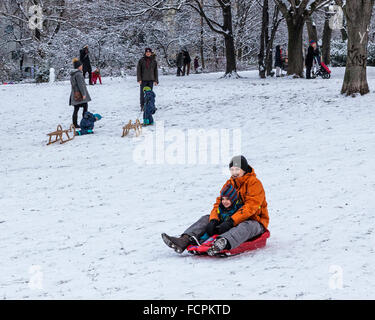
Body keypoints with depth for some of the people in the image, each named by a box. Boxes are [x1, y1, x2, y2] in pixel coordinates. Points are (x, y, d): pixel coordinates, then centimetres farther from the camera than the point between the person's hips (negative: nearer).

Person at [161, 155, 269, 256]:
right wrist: (213, 220, -17)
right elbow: (219, 203, 4)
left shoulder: (254, 183, -12)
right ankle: (185, 240, -30)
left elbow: (250, 207, -24)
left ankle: (223, 243, -72)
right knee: (207, 218, -6)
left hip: (254, 221, -7)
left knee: (246, 226, -41)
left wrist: (231, 222, -33)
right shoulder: (229, 184, 11)